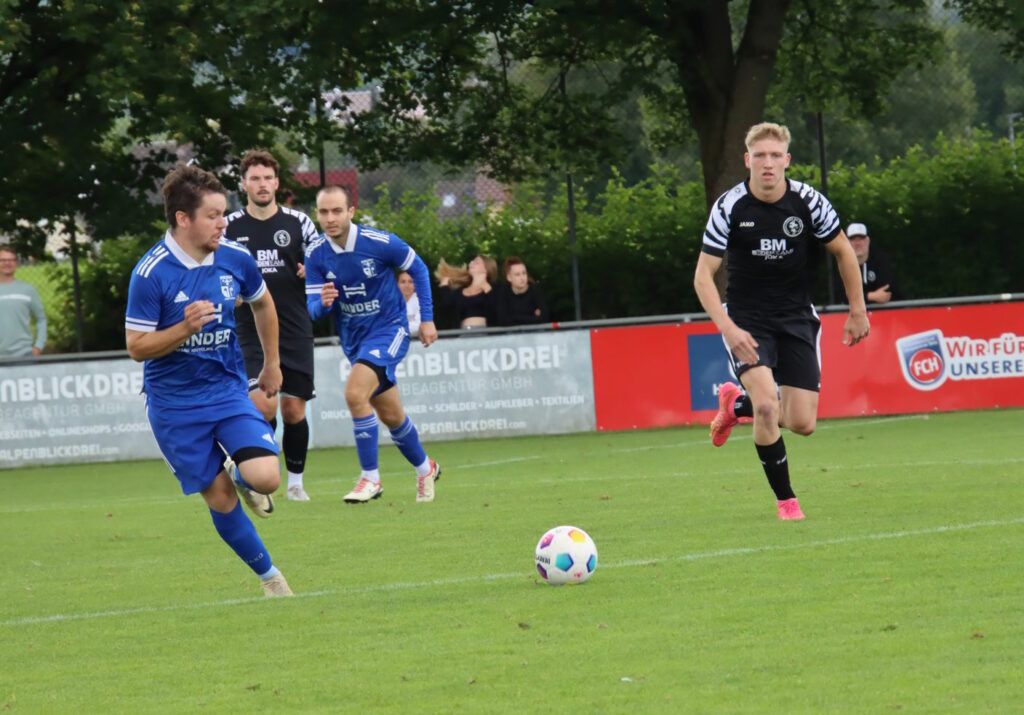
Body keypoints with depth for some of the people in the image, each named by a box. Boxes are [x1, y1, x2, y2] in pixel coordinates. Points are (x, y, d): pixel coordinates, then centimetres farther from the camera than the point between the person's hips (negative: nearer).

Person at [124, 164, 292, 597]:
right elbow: (136, 347, -14)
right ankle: (269, 576, 20)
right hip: (174, 404, -3)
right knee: (220, 500, 1)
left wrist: (272, 364, 23)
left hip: (228, 389, 3)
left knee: (265, 478, -18)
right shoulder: (150, 274, -18)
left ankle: (243, 479, 19)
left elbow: (262, 304, 17)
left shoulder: (235, 259, -5)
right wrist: (186, 327, -29)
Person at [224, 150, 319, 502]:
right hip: (251, 334, -1)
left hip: (295, 332, 1)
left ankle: (296, 481, 19)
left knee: (294, 409, 3)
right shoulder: (229, 228, 2)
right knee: (263, 404, -16)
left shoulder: (299, 222, 4)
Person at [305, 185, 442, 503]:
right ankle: (424, 468, 41)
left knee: (355, 393, -26)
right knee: (391, 416, 16)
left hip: (389, 329, -5)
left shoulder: (380, 242, -19)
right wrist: (322, 303, -32)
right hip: (353, 338, 5)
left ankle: (370, 478, -16)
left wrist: (427, 318, -2)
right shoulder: (316, 255, -10)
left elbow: (418, 269, -3)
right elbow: (312, 307, -7)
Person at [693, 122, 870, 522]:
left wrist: (858, 311, 7)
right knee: (767, 403, -25)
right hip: (747, 319, -2)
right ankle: (785, 499, -5)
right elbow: (704, 275, -12)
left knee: (802, 424, -2)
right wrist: (727, 329, -25)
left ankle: (737, 404, 30)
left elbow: (843, 252, 6)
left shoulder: (808, 202, -10)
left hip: (796, 319, 2)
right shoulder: (729, 208, -15)